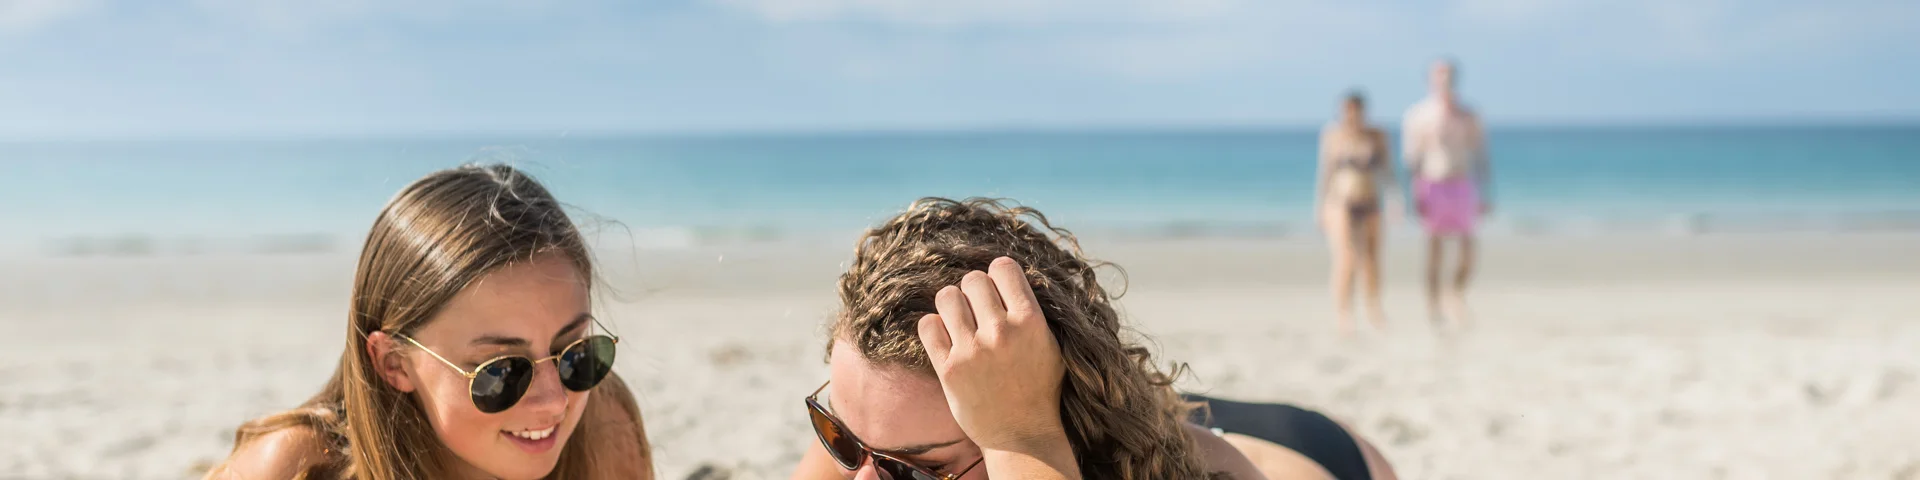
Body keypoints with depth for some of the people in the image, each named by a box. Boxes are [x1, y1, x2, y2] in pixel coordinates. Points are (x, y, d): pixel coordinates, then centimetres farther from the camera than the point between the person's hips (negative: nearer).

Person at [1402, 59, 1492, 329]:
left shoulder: (1468, 117, 8)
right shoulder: (1418, 116, 1)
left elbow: (1481, 158, 11)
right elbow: (1411, 159, 0)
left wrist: (1486, 196, 7)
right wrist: (1413, 196, -8)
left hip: (1462, 187, 2)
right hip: (1432, 187, -2)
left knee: (1468, 254, -2)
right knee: (1435, 253, -4)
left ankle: (1456, 297, 22)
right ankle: (1435, 311, 2)